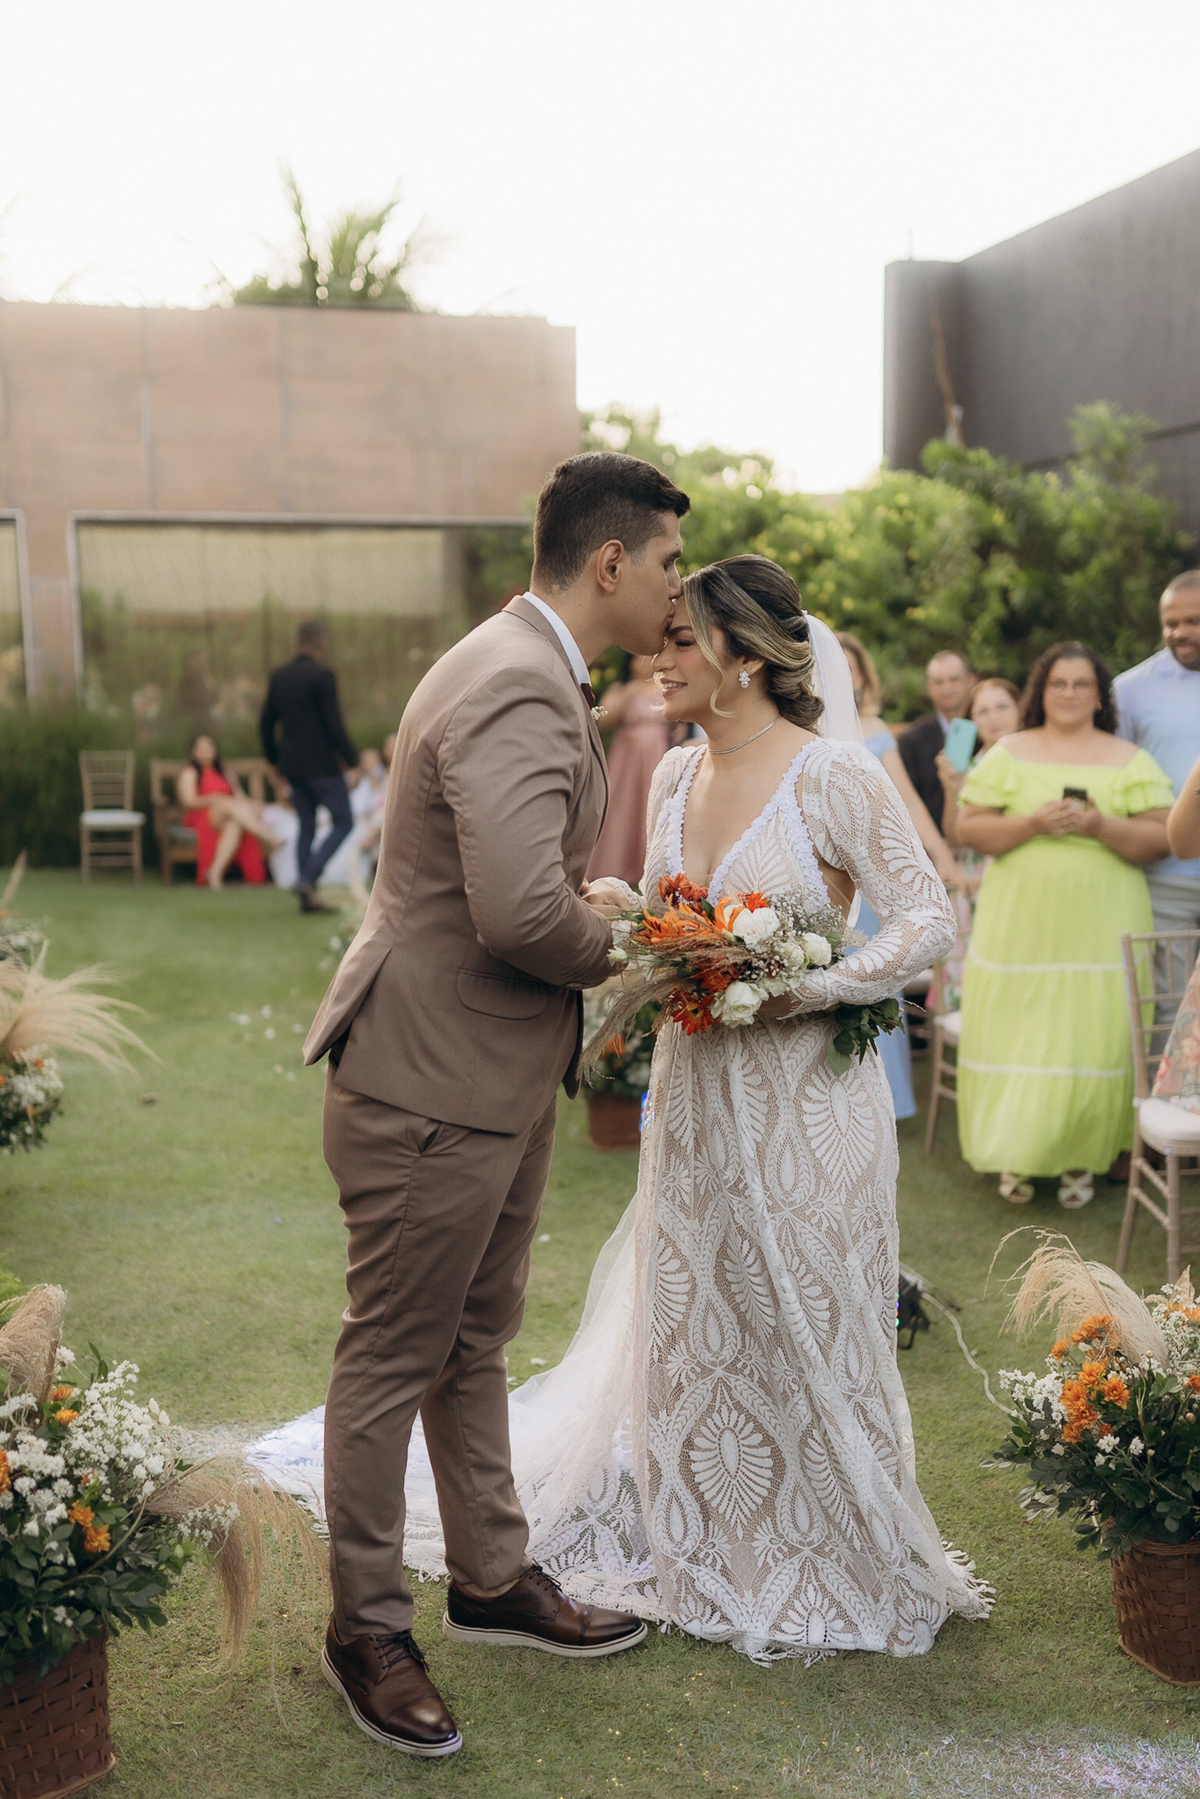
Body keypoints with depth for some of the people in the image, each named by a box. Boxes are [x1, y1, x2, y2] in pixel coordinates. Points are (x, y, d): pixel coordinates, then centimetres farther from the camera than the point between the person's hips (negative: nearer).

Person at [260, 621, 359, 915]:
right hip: (321, 763, -7)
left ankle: (307, 896, 12)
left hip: (292, 765, 7)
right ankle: (308, 878, -11)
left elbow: (266, 722, 12)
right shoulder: (322, 676, -13)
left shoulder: (278, 676, 7)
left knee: (306, 826, 13)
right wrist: (351, 758, -5)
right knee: (344, 822, 3)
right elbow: (334, 725, -16)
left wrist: (275, 758, 24)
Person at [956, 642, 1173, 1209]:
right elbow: (969, 828, 1)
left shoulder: (1130, 760, 8)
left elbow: (1160, 840, 0)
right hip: (1021, 922, 0)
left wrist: (1100, 826, -16)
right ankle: (1017, 1157, 13)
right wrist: (1032, 824, -14)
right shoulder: (1009, 754, 9)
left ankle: (1081, 1158, 13)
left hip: (1100, 926, 0)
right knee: (1017, 1035, -1)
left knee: (1093, 1037, -3)